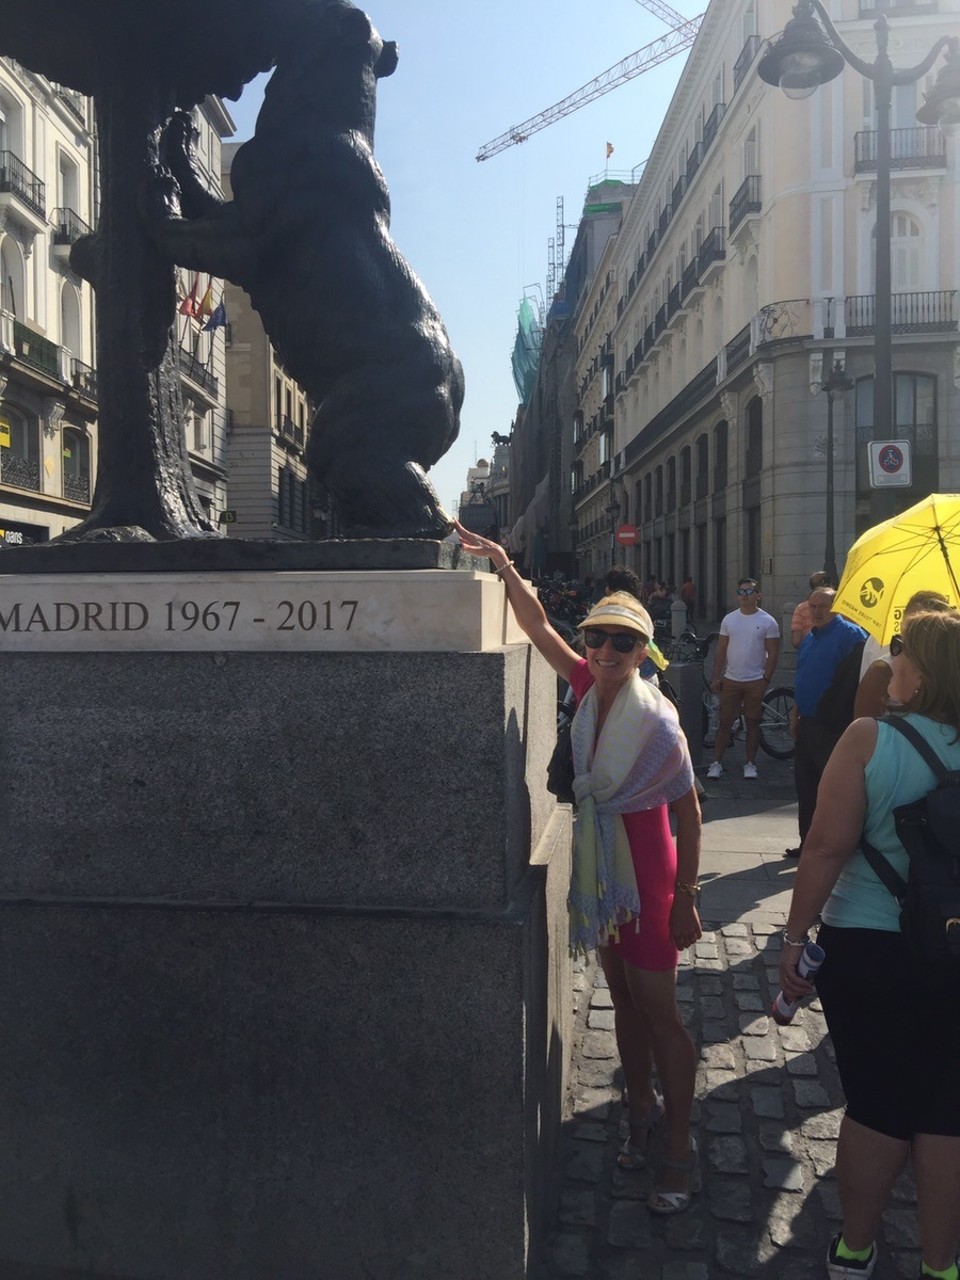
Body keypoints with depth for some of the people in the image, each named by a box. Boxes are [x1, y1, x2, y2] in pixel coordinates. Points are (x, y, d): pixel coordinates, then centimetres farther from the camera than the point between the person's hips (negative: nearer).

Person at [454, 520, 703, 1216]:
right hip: (600, 868, 6)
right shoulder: (589, 688, -4)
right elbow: (538, 624, -3)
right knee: (624, 1001, 19)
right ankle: (644, 1108, 39)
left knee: (660, 1012, 4)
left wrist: (686, 900, -12)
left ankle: (680, 1149, 19)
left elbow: (688, 813, -14)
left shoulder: (657, 720, -20)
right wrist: (503, 566, -16)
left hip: (647, 875, -6)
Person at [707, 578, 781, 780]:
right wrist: (715, 677, 3)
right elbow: (721, 651, 8)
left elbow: (773, 653, -3)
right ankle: (717, 763, 9)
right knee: (724, 723, 4)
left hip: (755, 681, -2)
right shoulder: (729, 619, 6)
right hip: (730, 680, 2)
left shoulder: (767, 621, -3)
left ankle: (750, 764, 17)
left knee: (753, 723, 7)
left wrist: (766, 680, -9)